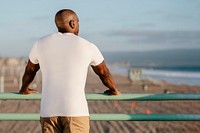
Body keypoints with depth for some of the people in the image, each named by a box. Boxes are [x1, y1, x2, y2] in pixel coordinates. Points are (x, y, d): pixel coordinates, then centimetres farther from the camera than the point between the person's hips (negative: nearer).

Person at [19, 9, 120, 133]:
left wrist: (24, 89, 46)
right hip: (76, 111, -3)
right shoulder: (88, 47, 3)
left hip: (48, 111, 3)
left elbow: (30, 70, 26)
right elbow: (104, 73, 19)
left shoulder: (41, 44, 8)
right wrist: (114, 90, 39)